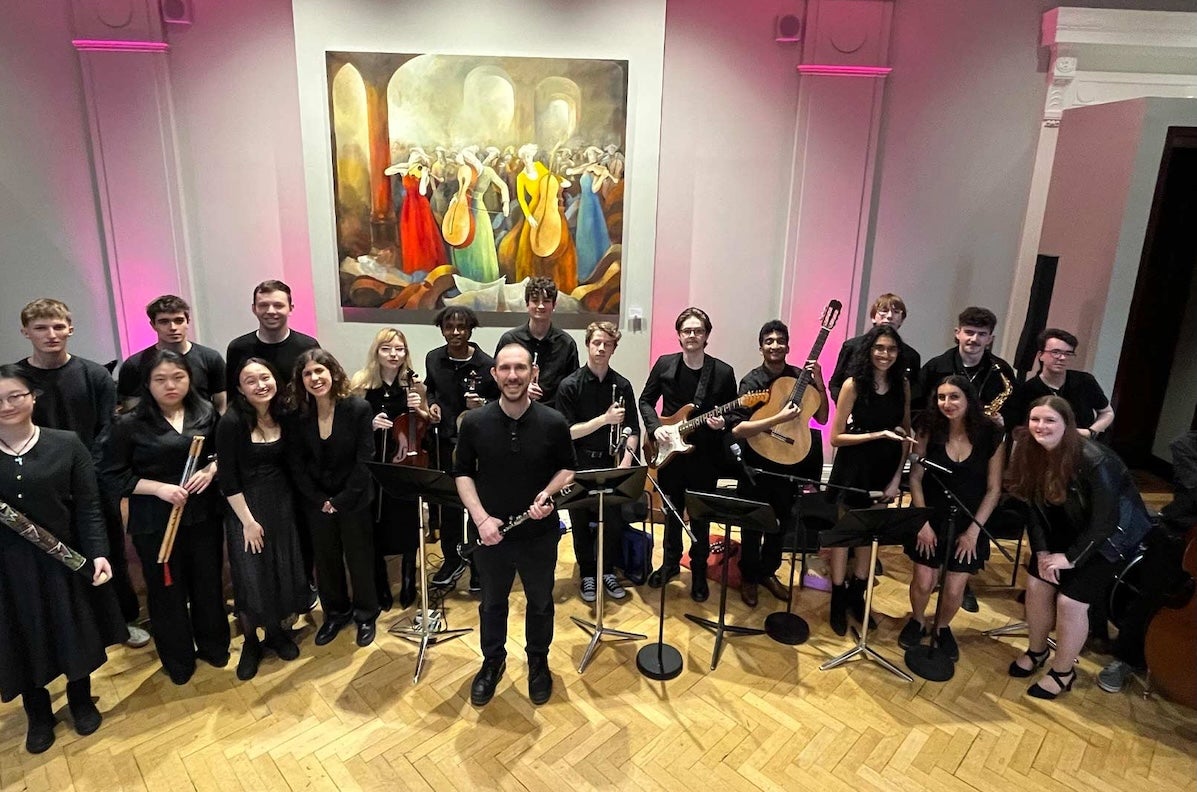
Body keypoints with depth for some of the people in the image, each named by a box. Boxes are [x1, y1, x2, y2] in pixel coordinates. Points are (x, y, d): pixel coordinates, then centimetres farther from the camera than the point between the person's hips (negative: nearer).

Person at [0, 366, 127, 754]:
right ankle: (39, 716, 39)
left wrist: (98, 553, -18)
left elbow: (88, 506, -8)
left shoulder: (66, 444, -6)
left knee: (75, 634, 13)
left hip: (63, 560, -1)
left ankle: (81, 703, 39)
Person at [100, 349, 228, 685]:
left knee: (209, 583, 14)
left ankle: (214, 646, 37)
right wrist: (159, 488, -18)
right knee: (167, 590, 11)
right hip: (155, 523, -2)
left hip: (203, 515, 3)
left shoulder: (206, 413, 0)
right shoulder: (130, 424, -9)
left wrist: (210, 469, -10)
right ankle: (178, 660, 31)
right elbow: (111, 476, -6)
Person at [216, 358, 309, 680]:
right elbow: (228, 478, -14)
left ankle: (276, 631, 33)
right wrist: (248, 520, -14)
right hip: (246, 506, -4)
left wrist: (288, 501, -1)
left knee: (283, 569, 11)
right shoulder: (231, 422, -16)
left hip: (281, 502, 4)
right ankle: (250, 642, 24)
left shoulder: (284, 416, -3)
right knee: (251, 577, 2)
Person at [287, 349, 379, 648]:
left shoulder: (359, 408, -14)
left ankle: (366, 615, 31)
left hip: (354, 501, -3)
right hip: (316, 503, 3)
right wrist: (321, 500, -10)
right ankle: (336, 613, 37)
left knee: (360, 559, 10)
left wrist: (341, 500, -15)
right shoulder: (297, 416, -5)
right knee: (326, 561, 16)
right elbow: (296, 466, -2)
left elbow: (365, 461, -14)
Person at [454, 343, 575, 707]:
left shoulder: (553, 422, -13)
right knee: (492, 602, 21)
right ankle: (492, 662, 44)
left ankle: (538, 662, 43)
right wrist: (481, 518, -13)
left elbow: (568, 468, 1)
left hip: (540, 534, 0)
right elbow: (462, 473, -2)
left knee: (540, 603, 19)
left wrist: (548, 493, -18)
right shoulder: (474, 422, -11)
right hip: (490, 533, 1)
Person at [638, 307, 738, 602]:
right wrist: (655, 426, -9)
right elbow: (646, 400, 7)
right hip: (669, 452, 2)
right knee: (672, 511, 17)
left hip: (704, 456, -2)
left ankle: (699, 574, 27)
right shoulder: (664, 364, -2)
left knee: (700, 517, 9)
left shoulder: (723, 372, -7)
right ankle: (671, 563, 37)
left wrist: (722, 423, -21)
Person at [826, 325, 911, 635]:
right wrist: (878, 435, -21)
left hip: (885, 470, 4)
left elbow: (905, 434, 6)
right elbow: (836, 437, -13)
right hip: (853, 469, -4)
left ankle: (857, 595, 33)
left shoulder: (902, 384, -1)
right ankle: (838, 601, 22)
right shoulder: (854, 384, -13)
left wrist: (897, 476, -1)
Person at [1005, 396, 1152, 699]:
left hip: (1113, 533, -5)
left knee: (1070, 600, -9)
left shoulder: (1093, 460, -31)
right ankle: (1036, 651, 24)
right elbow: (1035, 506, -3)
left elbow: (1105, 521, -27)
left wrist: (1071, 557, -21)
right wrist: (1041, 550, -11)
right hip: (1066, 529, 6)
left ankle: (1063, 672, 13)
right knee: (1037, 584, -1)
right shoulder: (1031, 453, -12)